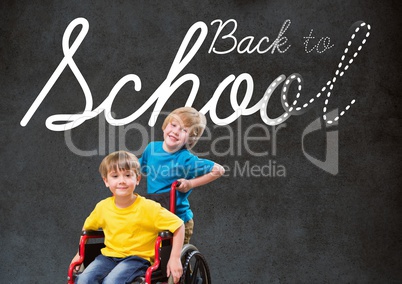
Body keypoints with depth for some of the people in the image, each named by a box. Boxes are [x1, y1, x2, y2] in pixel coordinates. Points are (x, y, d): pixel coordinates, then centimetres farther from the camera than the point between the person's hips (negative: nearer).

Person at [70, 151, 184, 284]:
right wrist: (80, 254, 23)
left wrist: (175, 258, -15)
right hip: (109, 256, 4)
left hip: (138, 257, -4)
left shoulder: (148, 207, -13)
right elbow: (87, 227, 21)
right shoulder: (102, 207, 1)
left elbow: (178, 225, -11)